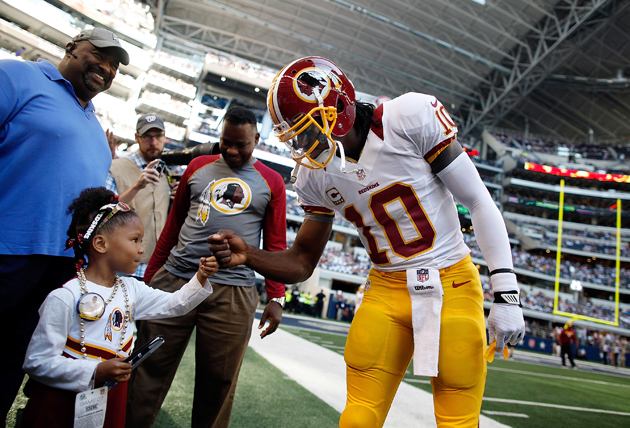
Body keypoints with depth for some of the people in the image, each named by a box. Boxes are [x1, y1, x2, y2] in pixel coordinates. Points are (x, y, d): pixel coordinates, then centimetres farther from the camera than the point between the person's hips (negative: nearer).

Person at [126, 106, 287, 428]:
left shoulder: (271, 182, 8)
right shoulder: (198, 167, 14)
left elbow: (275, 245, 7)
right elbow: (173, 224, 17)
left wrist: (276, 298, 0)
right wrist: (149, 276, 14)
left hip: (232, 294, -1)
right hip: (174, 281, 2)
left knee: (218, 382, 5)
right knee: (148, 372, 5)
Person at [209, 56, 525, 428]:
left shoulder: (411, 118, -15)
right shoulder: (315, 175, 0)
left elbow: (480, 204, -10)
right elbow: (302, 264, 6)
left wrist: (506, 293, -12)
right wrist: (247, 256, -13)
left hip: (452, 286, -3)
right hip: (386, 291, 4)